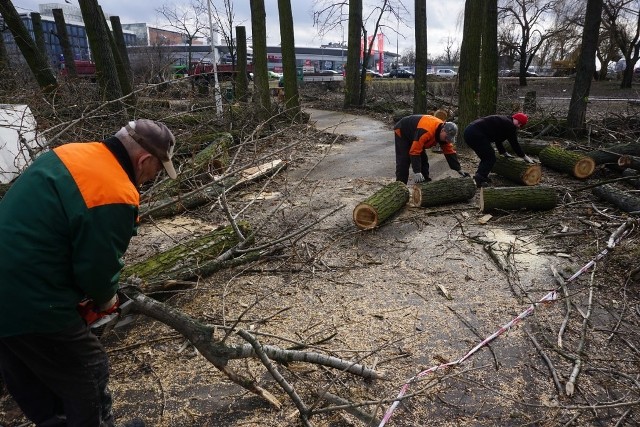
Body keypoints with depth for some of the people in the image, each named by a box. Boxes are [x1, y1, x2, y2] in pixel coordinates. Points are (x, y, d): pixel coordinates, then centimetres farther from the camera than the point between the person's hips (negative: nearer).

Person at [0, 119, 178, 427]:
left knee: (31, 384, 27)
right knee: (88, 376, 13)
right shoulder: (116, 197, -23)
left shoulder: (70, 152, 3)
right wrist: (105, 298, 7)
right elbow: (97, 267, -17)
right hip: (32, 306, -9)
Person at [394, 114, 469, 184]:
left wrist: (459, 170, -11)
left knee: (423, 159, 3)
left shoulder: (444, 134, -15)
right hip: (401, 132, -8)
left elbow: (450, 152, -7)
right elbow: (414, 151, -41)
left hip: (412, 134, 8)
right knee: (404, 161, -16)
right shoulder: (426, 131, -41)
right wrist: (417, 172, -42)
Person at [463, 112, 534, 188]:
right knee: (490, 158, -4)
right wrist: (525, 157, 10)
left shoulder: (503, 121, 28)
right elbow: (514, 144, 2)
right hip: (476, 134, -10)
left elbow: (498, 140, 35)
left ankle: (481, 176, 16)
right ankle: (480, 178, -14)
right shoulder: (509, 125, -1)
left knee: (486, 158, 20)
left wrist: (505, 153, 38)